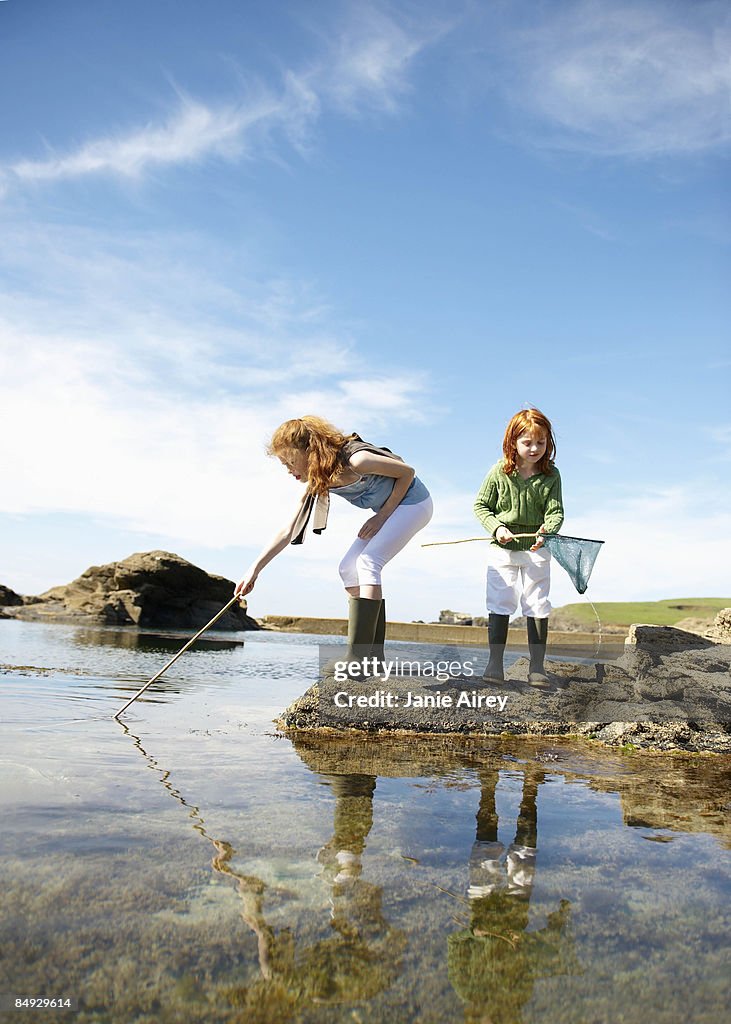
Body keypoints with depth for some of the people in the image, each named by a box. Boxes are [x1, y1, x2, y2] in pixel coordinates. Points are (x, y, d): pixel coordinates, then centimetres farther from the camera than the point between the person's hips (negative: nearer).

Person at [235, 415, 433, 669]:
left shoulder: (355, 461, -30)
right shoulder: (318, 482, -5)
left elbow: (407, 472, -19)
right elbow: (288, 531, -3)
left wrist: (382, 515, -17)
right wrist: (254, 569, -7)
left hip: (413, 502, -8)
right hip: (387, 510, 8)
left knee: (367, 563, -23)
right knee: (348, 569, 0)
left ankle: (358, 657, -24)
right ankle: (373, 655, 1)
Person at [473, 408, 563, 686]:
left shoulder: (551, 475, -3)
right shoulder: (500, 472, -5)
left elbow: (555, 511, -9)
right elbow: (481, 506, 1)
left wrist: (547, 531, -30)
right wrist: (496, 528, -15)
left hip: (537, 550, 1)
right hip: (502, 549, -1)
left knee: (538, 607, 4)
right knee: (499, 605, 0)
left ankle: (537, 666, 13)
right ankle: (495, 663, 7)